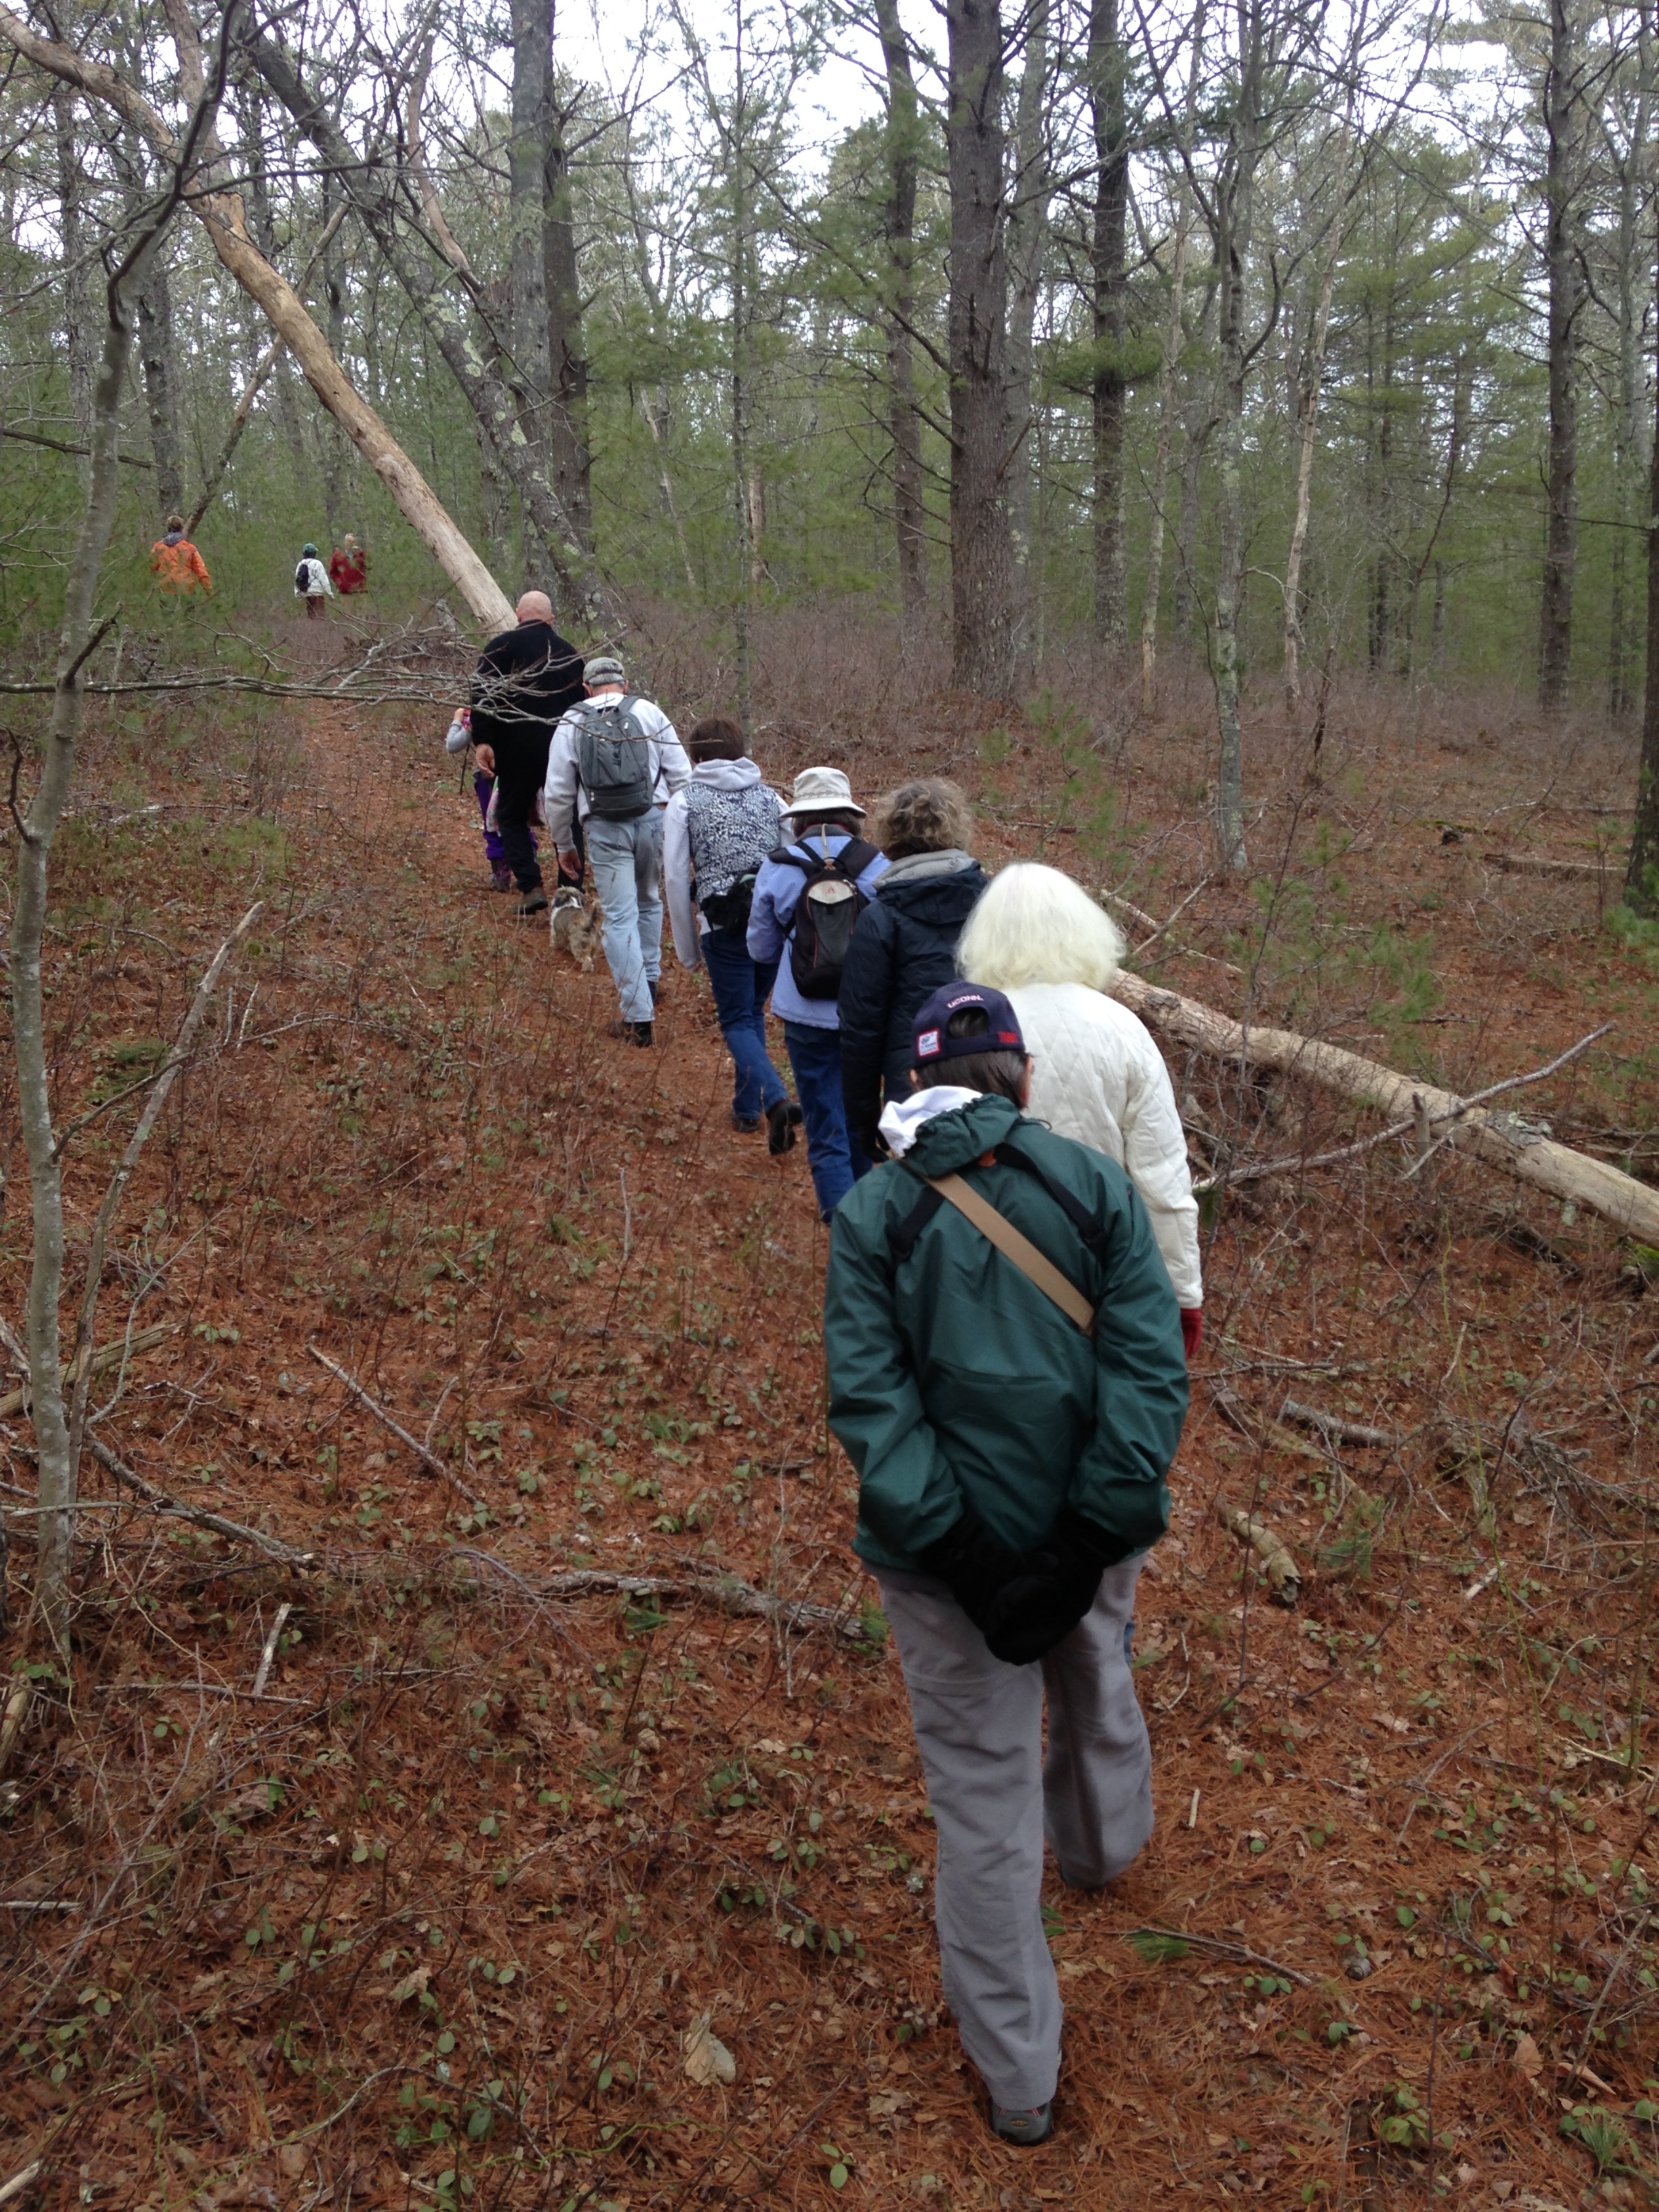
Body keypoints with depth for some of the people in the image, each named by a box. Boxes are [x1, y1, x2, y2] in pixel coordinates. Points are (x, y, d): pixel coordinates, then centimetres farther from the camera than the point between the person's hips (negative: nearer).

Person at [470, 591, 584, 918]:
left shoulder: (500, 648, -2)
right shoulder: (568, 652, 10)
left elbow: (483, 696, -13)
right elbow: (582, 704, 15)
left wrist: (482, 741, -15)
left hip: (517, 749, -3)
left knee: (512, 817, 9)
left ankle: (530, 887, -6)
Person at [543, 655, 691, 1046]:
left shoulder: (571, 725, 9)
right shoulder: (649, 712, 7)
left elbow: (557, 794, 10)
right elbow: (681, 774, 2)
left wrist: (564, 845, 21)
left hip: (604, 829, -1)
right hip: (653, 819, 1)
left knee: (620, 918, 0)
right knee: (649, 902, 25)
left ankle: (638, 1017, -4)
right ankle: (649, 981, 40)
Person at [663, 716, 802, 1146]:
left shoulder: (684, 802, 3)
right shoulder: (769, 796, 11)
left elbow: (676, 879, 1)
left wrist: (688, 950, 9)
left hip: (724, 927, -3)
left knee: (737, 1022, 5)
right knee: (753, 1012, 21)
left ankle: (776, 1099, -18)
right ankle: (747, 1107, 27)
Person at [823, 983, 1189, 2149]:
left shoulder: (871, 1212, -10)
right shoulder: (1097, 1184, -8)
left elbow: (868, 1397, -17)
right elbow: (1151, 1372, -15)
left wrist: (962, 1553, -17)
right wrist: (1087, 1541, -16)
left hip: (953, 1545, -2)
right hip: (1087, 1526, 2)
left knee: (984, 1800, 11)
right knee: (1095, 1687, 32)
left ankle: (1021, 2080, 25)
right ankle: (1105, 1845, 63)